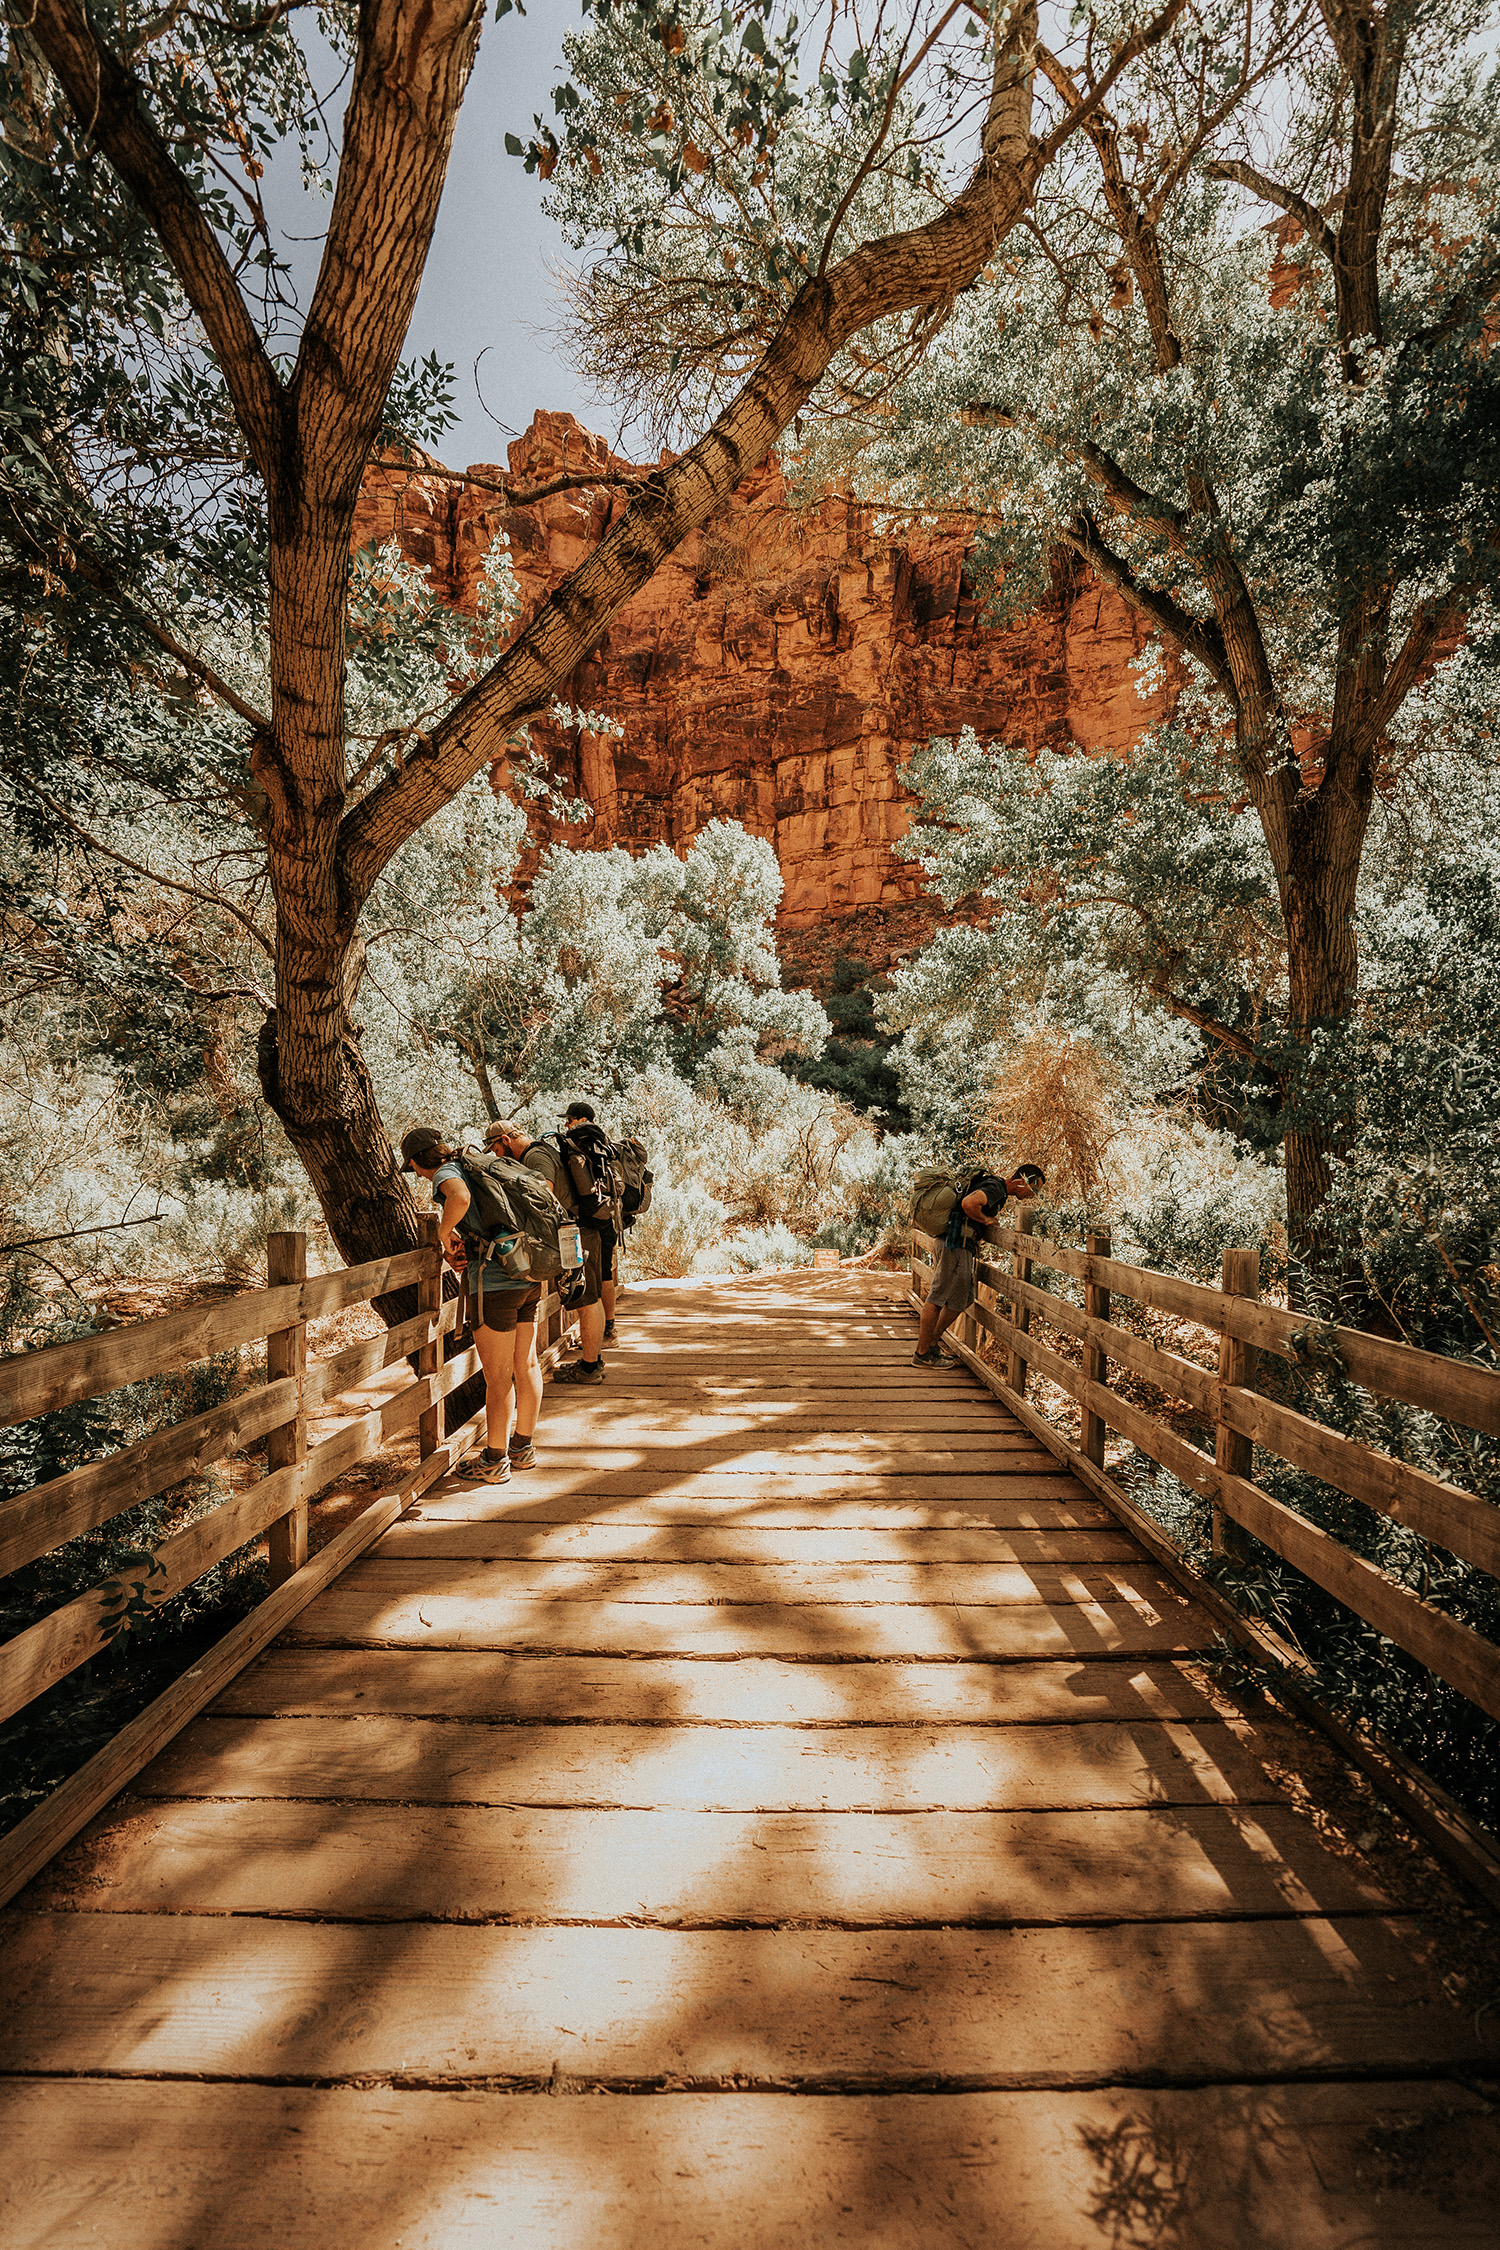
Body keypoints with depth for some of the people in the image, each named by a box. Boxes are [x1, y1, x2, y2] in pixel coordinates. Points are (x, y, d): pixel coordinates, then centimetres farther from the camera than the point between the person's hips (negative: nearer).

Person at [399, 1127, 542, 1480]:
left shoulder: (446, 1174, -7)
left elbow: (460, 1197, -32)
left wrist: (444, 1232, -14)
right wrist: (454, 1251, 9)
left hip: (493, 1284, -8)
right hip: (528, 1278, 8)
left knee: (497, 1377, 2)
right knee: (525, 1365, 17)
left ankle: (495, 1461, 13)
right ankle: (523, 1447, 30)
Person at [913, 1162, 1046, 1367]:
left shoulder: (1000, 1193, 18)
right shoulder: (995, 1188, -15)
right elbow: (968, 1203, -33)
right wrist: (987, 1220, -16)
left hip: (962, 1248, 11)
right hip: (955, 1244, -11)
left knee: (963, 1300, 14)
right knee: (938, 1299, -4)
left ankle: (930, 1343, 22)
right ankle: (921, 1354, 3)